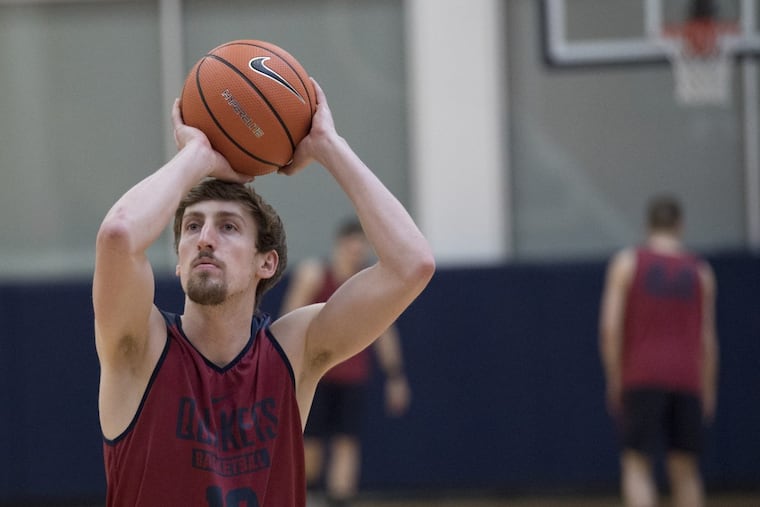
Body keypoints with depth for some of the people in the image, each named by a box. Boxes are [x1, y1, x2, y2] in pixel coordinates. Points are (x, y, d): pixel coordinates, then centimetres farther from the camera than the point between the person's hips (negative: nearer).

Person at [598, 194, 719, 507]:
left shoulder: (626, 263, 2)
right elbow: (708, 338, 9)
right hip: (687, 379, 2)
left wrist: (614, 381, 1)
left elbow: (611, 327, -6)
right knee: (685, 468, 9)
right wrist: (708, 393, 14)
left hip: (642, 377, -2)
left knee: (637, 465, -2)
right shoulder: (701, 272, 10)